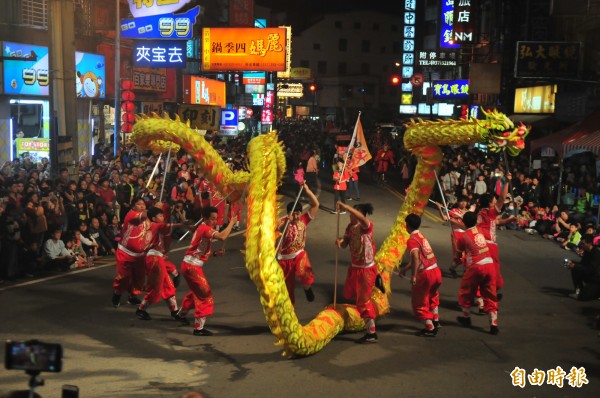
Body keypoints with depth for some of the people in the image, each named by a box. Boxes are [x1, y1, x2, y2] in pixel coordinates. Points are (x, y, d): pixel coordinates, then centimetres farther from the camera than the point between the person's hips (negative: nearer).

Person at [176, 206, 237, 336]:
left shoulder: (202, 228, 16)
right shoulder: (205, 228, -14)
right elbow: (222, 236, -33)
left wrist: (215, 253, 3)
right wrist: (232, 222, -22)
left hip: (190, 265, 10)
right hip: (192, 266, -10)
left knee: (197, 291, 30)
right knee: (205, 295, -6)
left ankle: (181, 314, 48)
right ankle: (198, 328, -4)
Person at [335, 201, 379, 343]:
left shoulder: (367, 226, -21)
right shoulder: (350, 226, 1)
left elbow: (362, 219, -44)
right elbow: (345, 244, -3)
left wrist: (345, 207, -48)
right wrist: (340, 241, -26)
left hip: (366, 269, -8)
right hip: (354, 267, 8)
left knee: (364, 301, -3)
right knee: (350, 295, 24)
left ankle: (372, 333, 6)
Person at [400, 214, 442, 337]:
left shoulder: (412, 240, -11)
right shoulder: (421, 236, 14)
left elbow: (416, 258, -26)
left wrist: (413, 276, -24)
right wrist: (405, 269, 30)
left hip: (425, 274, -8)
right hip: (436, 271, 8)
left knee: (419, 302, 8)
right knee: (432, 296, 33)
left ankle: (430, 328, 7)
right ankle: (435, 321, 39)